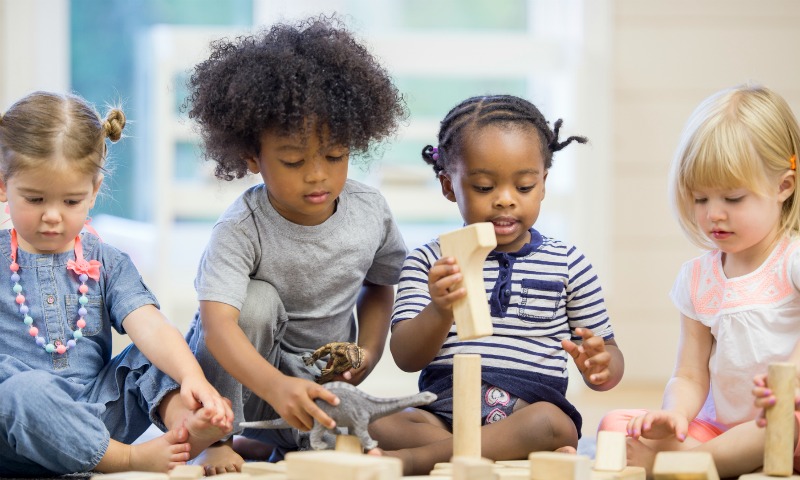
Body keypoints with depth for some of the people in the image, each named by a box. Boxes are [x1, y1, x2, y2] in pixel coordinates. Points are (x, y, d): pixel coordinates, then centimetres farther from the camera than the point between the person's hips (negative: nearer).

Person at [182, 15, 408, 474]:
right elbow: (217, 323, -39)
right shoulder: (241, 231, -25)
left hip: (324, 380, 4)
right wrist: (274, 386, -58)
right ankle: (217, 439, -18)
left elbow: (380, 283, 12)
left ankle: (268, 443, 10)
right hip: (243, 375, -4)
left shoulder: (370, 211, -10)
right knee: (256, 300, -34)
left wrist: (368, 353, -7)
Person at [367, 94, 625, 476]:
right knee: (377, 423, -29)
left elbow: (609, 355, 15)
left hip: (530, 412, 0)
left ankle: (415, 458, -32)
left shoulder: (568, 265, 11)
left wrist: (601, 365, -11)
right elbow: (406, 357, -1)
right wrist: (440, 312, -23)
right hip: (442, 413, 0)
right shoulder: (428, 262, 10)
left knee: (553, 424, -36)